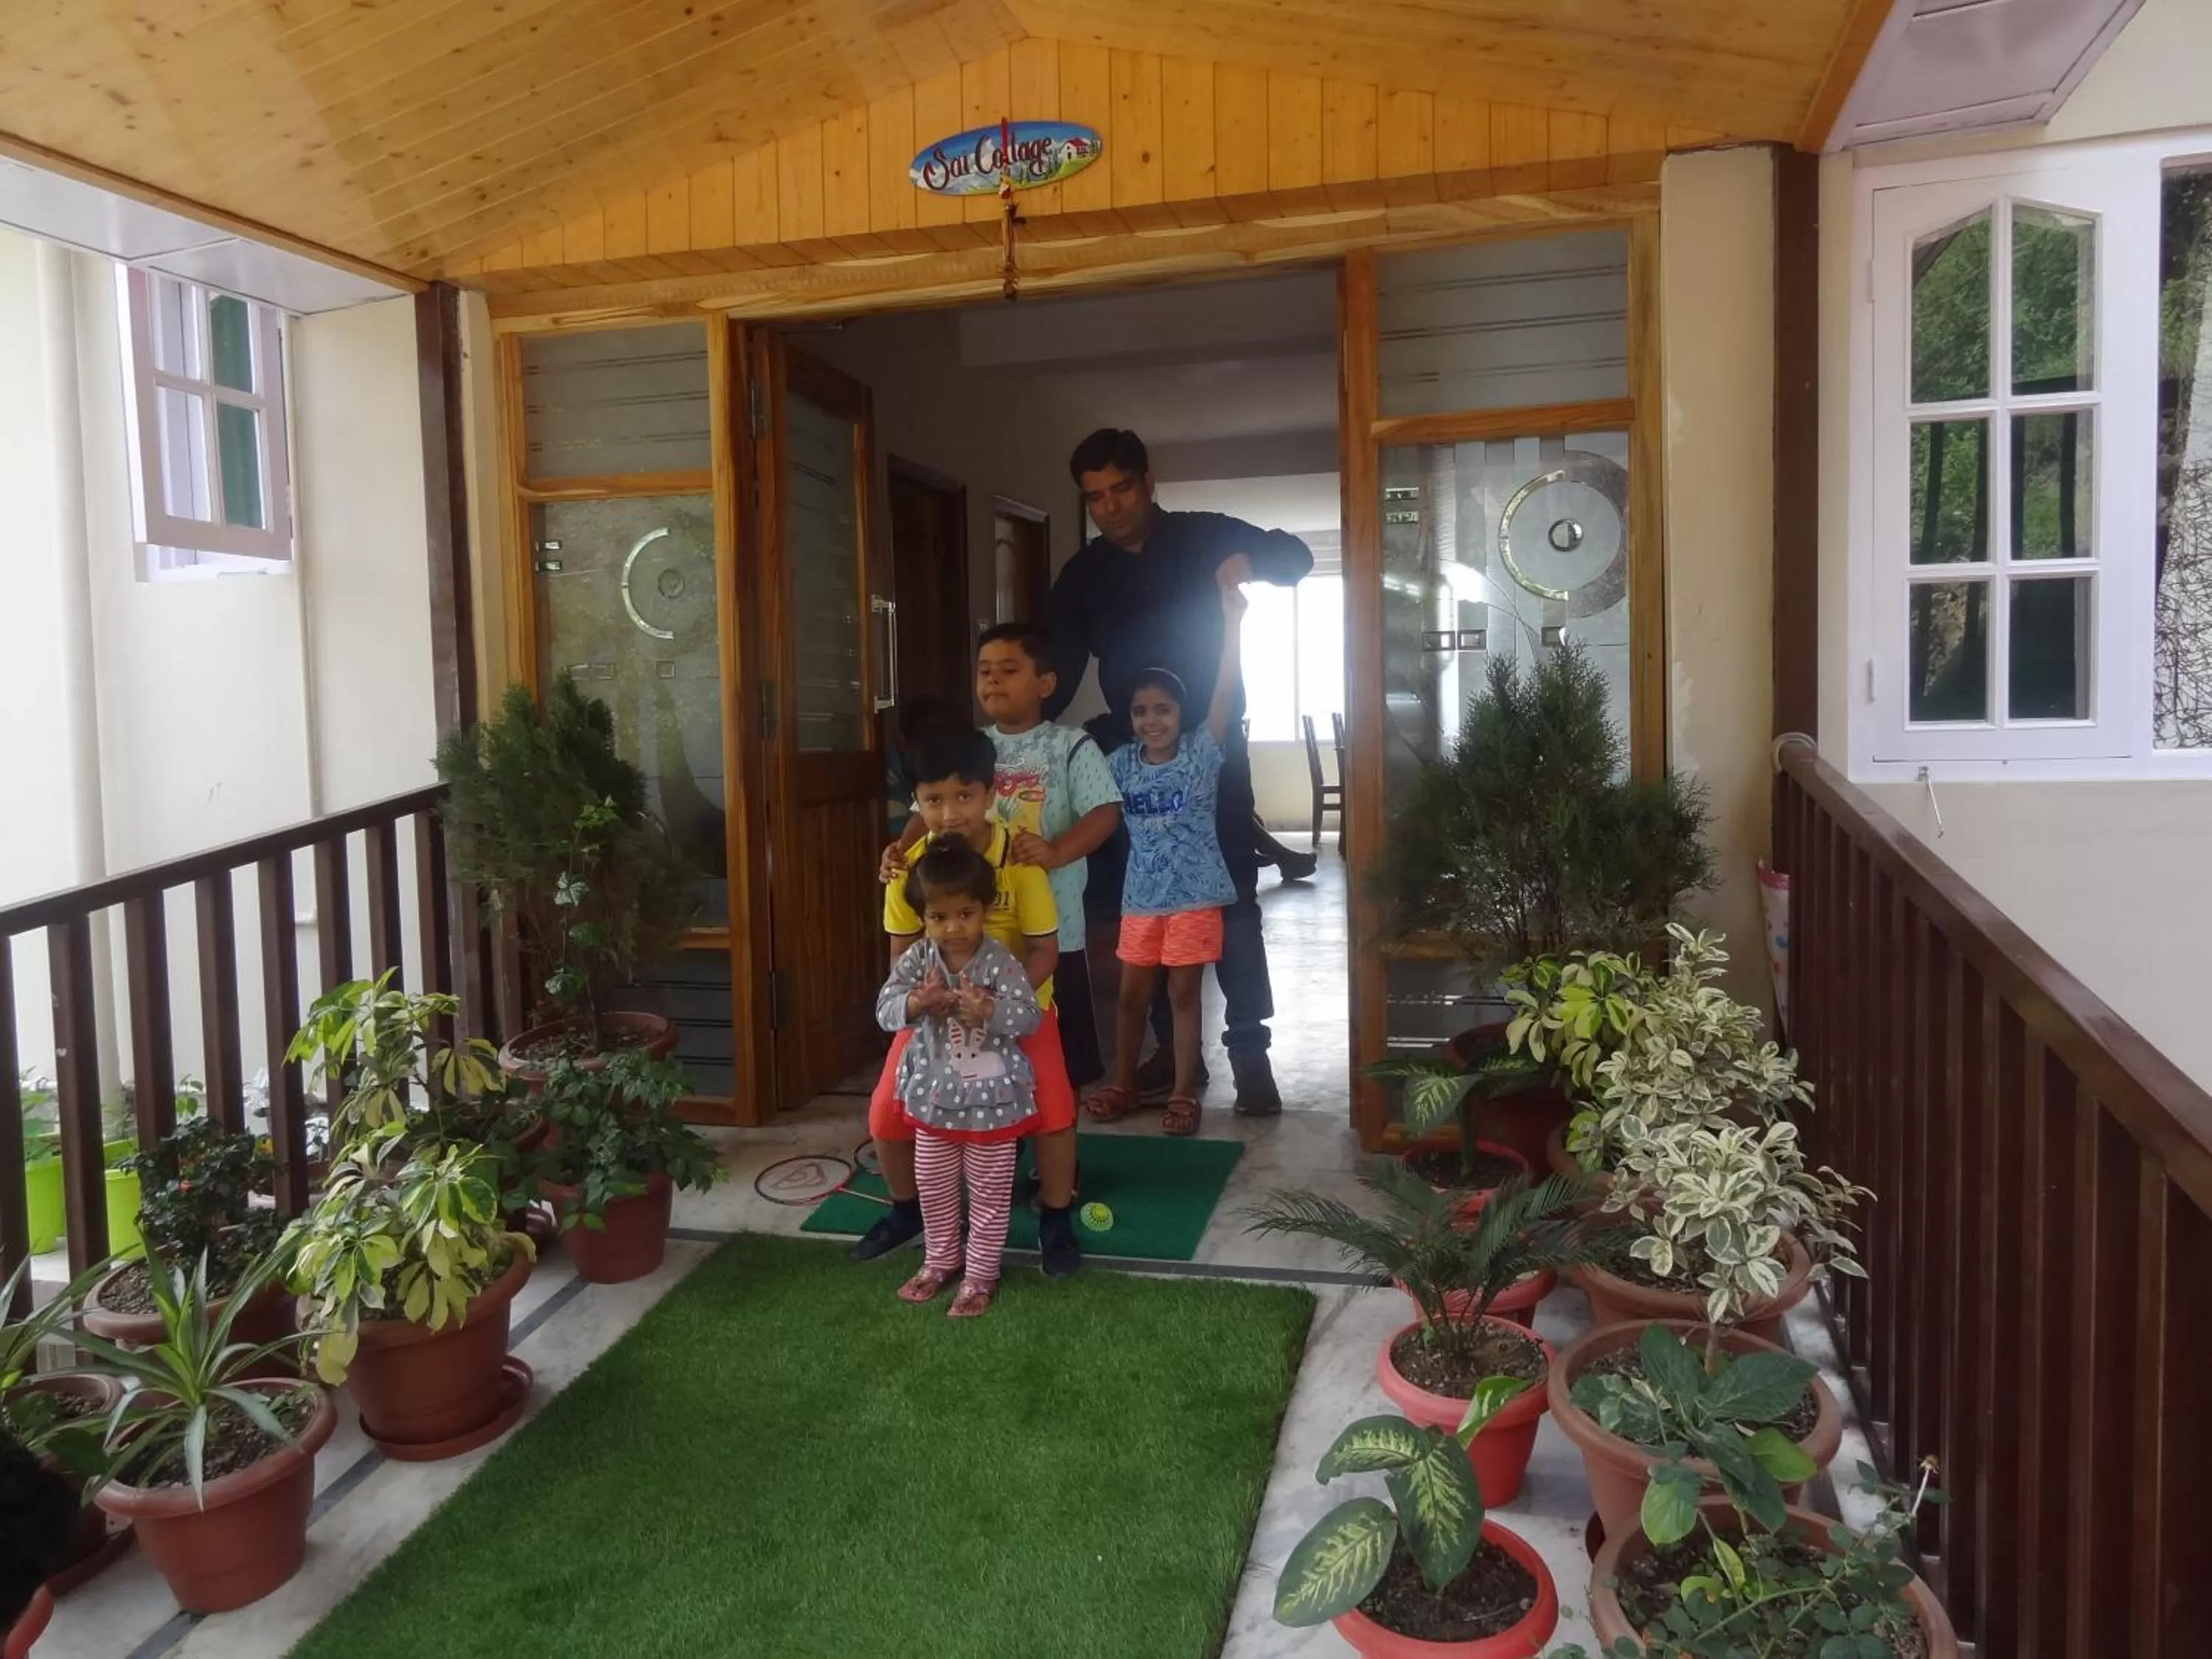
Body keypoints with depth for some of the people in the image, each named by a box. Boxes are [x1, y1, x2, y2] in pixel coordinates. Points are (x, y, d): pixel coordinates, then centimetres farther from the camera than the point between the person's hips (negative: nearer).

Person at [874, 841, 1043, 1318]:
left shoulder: (1000, 962, -17)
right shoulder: (916, 958, -8)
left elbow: (1029, 1017, -19)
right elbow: (886, 1009, -12)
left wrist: (987, 1012, -36)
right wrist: (917, 1003, -33)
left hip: (992, 1099, -3)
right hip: (934, 1096, 3)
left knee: (989, 1194, 10)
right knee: (934, 1189, 19)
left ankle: (980, 1276, 25)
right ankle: (940, 1262, 39)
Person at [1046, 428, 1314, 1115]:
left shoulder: (1204, 536, -1)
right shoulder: (1082, 574, 6)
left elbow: (1295, 554, 0)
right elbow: (1058, 669, 1)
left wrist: (1250, 561, -23)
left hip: (1212, 744, -3)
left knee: (1232, 898, -5)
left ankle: (1249, 1051, -1)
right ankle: (1173, 1047, 15)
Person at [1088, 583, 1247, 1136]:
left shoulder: (1200, 754, -8)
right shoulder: (1122, 763, 1)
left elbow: (1224, 692, -18)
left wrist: (1233, 624, -27)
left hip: (1194, 895, -3)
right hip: (1141, 896, 3)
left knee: (1183, 994, 5)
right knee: (1132, 992, 13)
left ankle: (1184, 1092, 18)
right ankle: (1123, 1084, 29)